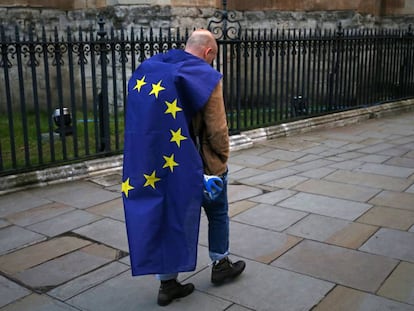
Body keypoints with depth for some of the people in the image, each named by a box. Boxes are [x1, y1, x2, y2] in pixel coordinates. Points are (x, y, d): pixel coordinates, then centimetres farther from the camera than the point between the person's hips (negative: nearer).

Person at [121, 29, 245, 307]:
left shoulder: (147, 70, 4)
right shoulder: (207, 77, -14)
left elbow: (141, 119, 6)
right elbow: (217, 129, -16)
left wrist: (155, 152, 11)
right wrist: (223, 156, 0)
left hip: (155, 161, 5)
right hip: (198, 163, -5)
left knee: (165, 216, 13)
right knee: (217, 213, 18)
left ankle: (167, 282, 18)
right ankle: (221, 265, 34)